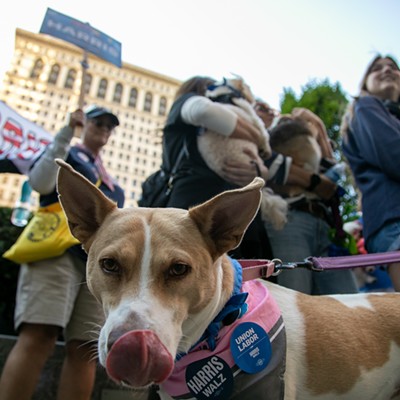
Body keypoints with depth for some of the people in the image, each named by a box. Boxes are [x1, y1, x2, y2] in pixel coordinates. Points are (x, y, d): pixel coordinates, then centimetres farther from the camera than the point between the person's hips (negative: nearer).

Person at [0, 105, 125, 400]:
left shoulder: (110, 180, 30)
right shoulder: (68, 154, 15)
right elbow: (40, 183, -4)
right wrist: (66, 133, -4)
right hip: (60, 248, -5)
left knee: (86, 348, -5)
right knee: (39, 336, -20)